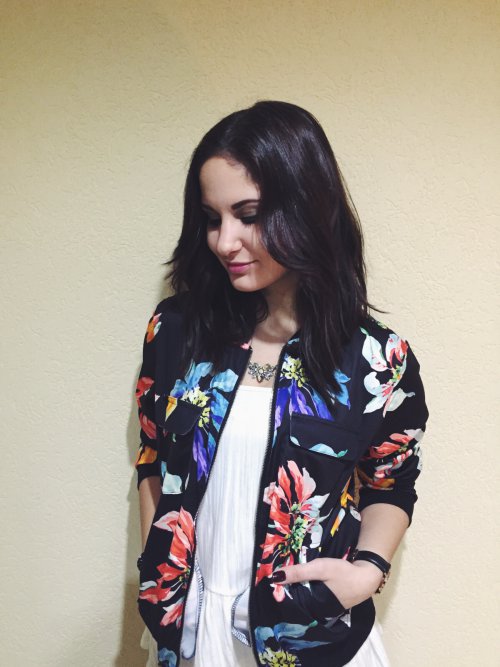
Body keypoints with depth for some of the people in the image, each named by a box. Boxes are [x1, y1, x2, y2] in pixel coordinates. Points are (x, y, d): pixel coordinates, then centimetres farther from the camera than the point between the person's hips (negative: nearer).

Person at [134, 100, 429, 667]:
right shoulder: (175, 328, -7)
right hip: (184, 618, 2)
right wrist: (156, 577, 3)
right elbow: (153, 462, 5)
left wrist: (369, 568, -14)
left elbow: (391, 486, 2)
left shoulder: (378, 359, -12)